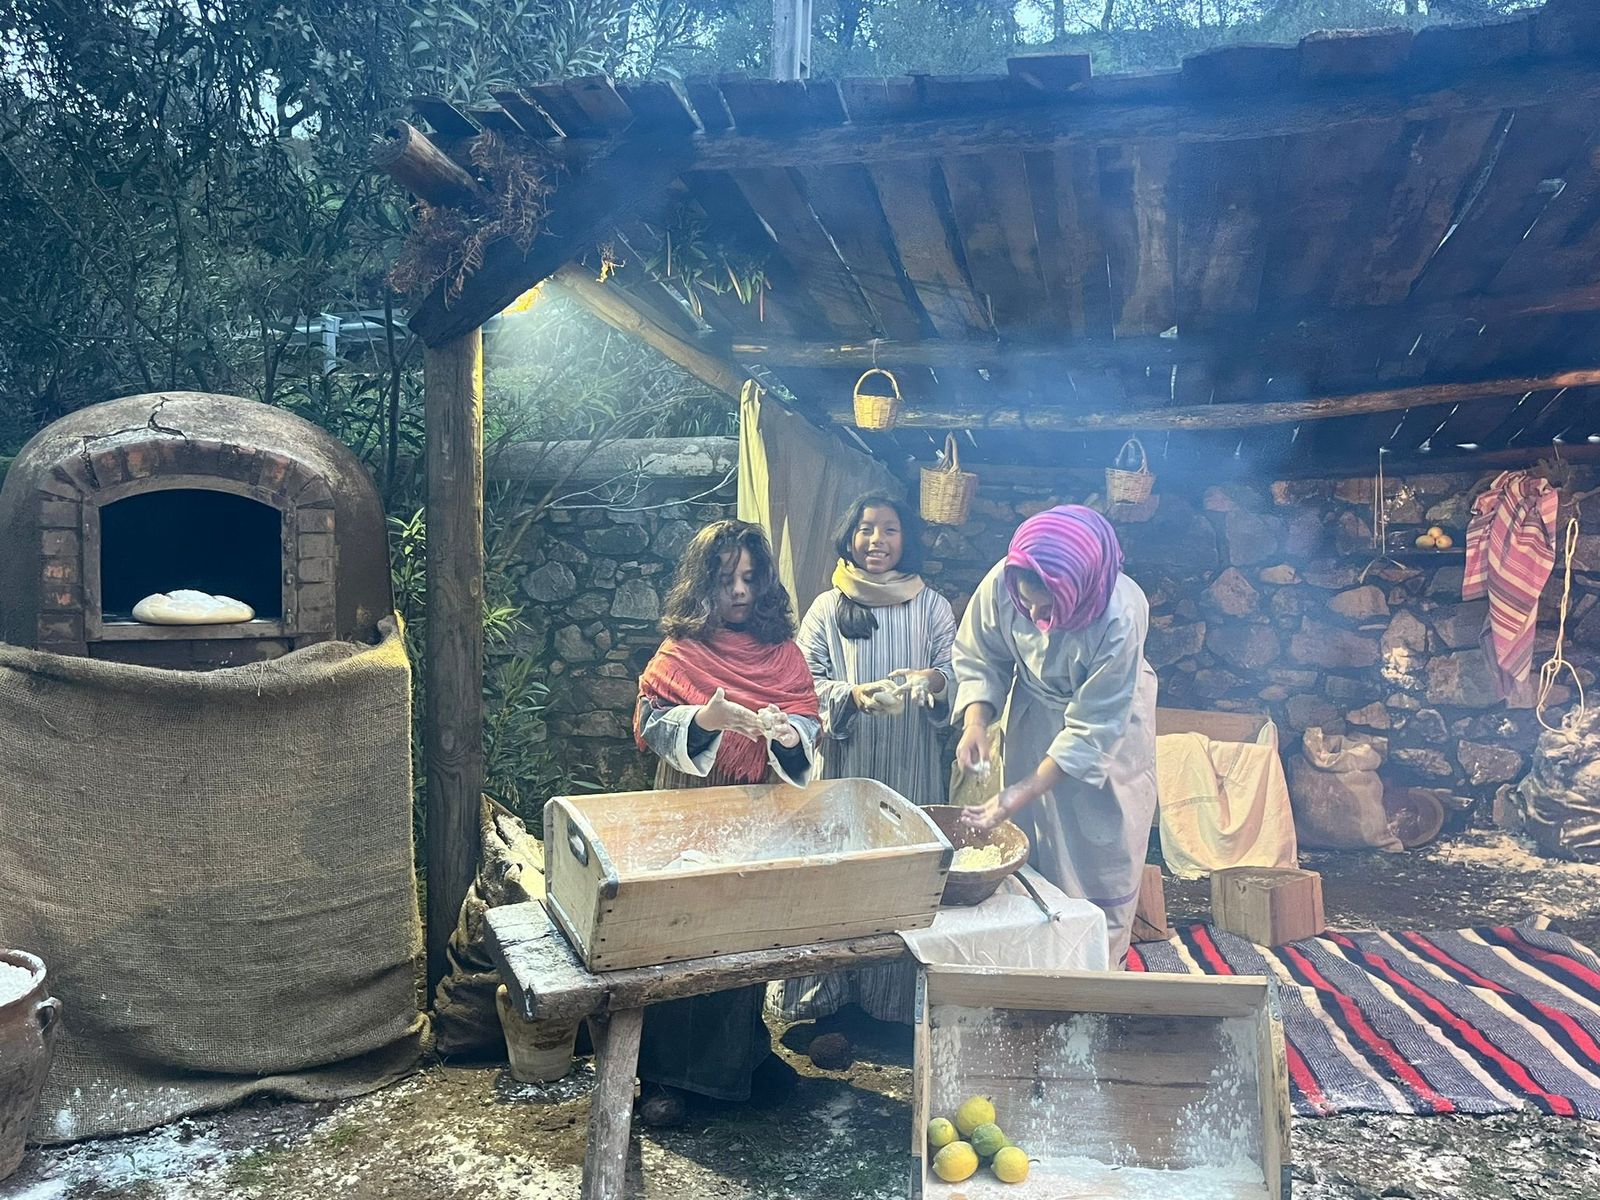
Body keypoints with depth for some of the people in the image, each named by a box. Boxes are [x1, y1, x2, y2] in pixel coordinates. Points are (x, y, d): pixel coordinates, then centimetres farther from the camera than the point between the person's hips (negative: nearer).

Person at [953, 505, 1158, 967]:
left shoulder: (1120, 617, -37)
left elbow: (1093, 726, -30)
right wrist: (975, 722, -29)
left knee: (1100, 859, 6)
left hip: (1108, 727, -3)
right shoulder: (1002, 582, -27)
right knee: (1030, 848, 13)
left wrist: (1022, 794, -32)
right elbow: (979, 659, -10)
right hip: (1033, 717, 4)